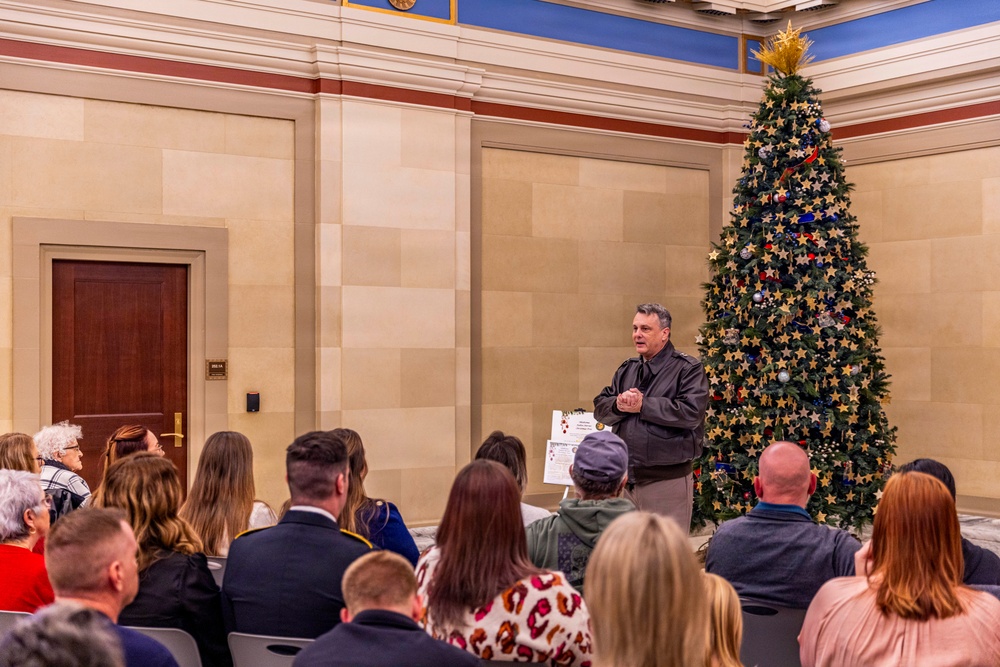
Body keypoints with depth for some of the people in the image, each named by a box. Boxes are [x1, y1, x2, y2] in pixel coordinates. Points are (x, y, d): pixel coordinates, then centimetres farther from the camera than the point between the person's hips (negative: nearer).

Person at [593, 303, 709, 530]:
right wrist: (618, 405, -12)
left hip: (667, 479, -6)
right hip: (626, 477, 6)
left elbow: (692, 412, -20)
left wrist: (642, 405, -16)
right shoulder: (627, 369, 15)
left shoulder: (687, 369, -6)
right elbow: (600, 407, 12)